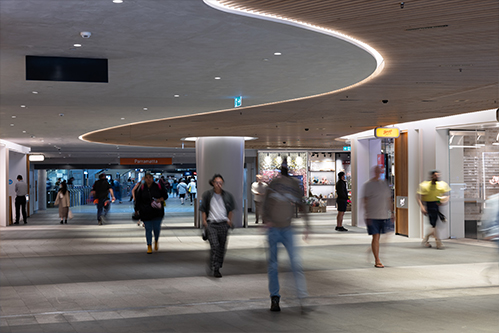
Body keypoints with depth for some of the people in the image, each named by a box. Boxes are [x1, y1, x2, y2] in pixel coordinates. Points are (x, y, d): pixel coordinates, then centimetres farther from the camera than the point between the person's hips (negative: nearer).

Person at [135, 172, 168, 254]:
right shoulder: (141, 188, 2)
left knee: (157, 228, 0)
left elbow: (165, 196, 8)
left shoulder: (158, 187, -1)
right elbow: (138, 200, 8)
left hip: (157, 211, 0)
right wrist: (138, 210, 4)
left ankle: (156, 241, 30)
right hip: (146, 213, 0)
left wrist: (160, 199, -12)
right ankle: (149, 246, 8)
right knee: (148, 229, 0)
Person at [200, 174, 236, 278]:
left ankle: (218, 266, 20)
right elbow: (203, 209, 7)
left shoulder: (227, 195, 8)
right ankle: (214, 269, -13)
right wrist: (204, 221, -1)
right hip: (211, 224, -3)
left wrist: (229, 220, 12)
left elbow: (230, 208, 18)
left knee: (222, 247, 5)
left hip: (223, 224, 3)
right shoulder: (207, 195, 2)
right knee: (214, 245, -15)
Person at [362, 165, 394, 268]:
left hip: (385, 215, 5)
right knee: (375, 237, -5)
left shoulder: (384, 183, 14)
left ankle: (377, 260, 17)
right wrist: (367, 215, -13)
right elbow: (365, 200, -7)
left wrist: (392, 213, 16)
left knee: (378, 237, 5)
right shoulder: (368, 184, -4)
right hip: (373, 216, -5)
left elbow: (389, 199, 19)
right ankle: (377, 261, 0)